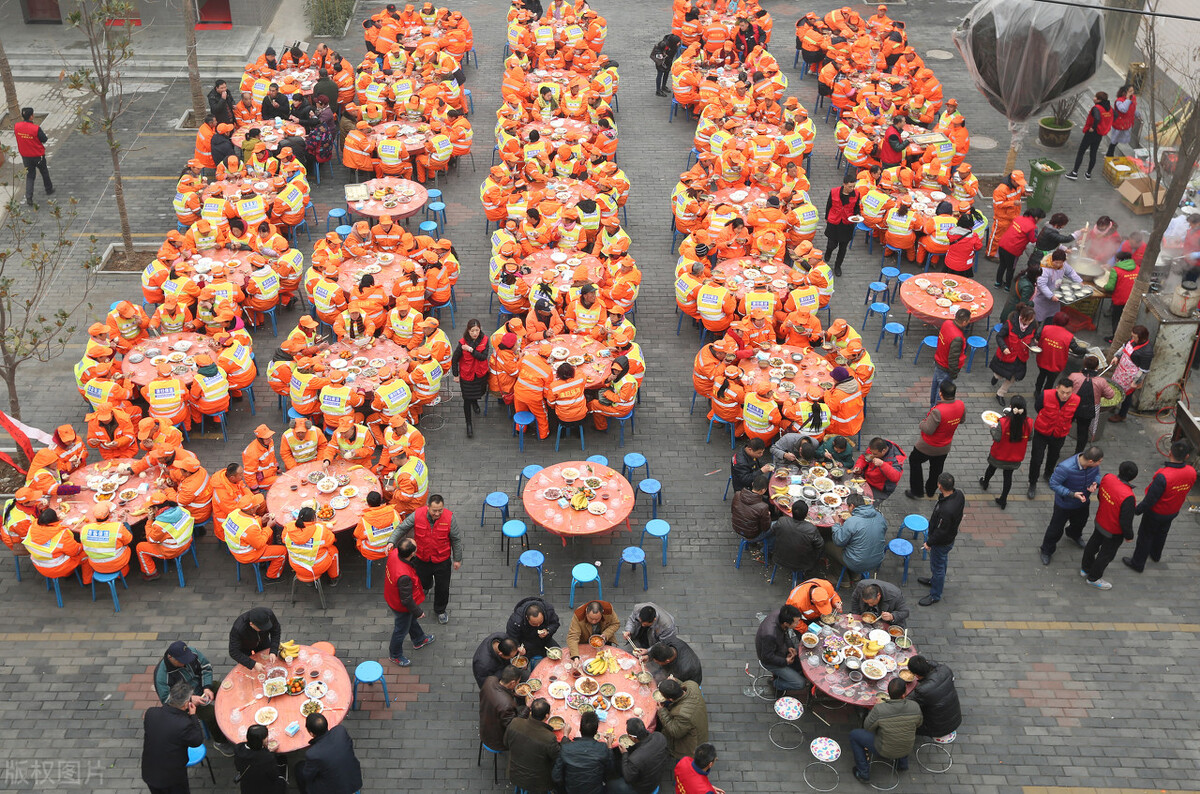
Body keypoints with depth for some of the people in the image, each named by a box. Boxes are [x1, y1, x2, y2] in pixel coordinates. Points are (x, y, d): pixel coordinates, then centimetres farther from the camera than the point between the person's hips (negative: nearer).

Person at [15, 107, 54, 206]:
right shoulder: (36, 128, -26)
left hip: (25, 156, 3)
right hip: (38, 155, -3)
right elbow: (44, 139, -14)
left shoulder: (16, 126, -12)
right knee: (44, 172, 22)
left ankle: (28, 197, 2)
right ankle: (49, 190, 42)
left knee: (29, 176, 13)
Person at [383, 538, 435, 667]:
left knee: (412, 620, 34)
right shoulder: (404, 576, -46)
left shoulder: (394, 553, -26)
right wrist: (418, 612, -15)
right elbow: (406, 600, -31)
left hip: (392, 597, 8)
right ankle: (395, 656, 49)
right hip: (401, 607, -8)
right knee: (401, 630, 22)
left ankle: (419, 640, 62)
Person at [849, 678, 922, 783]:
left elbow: (868, 727, -13)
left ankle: (863, 772, 19)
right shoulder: (915, 707, -23)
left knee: (854, 734, 15)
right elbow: (918, 724, -1)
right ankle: (902, 762, 38)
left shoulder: (878, 710, -32)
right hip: (907, 749, 4)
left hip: (884, 752, -4)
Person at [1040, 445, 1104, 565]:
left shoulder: (1094, 465, -24)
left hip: (1083, 502, 6)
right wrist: (1072, 494, -39)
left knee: (1079, 523, 34)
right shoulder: (1066, 468, -42)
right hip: (1064, 504, -6)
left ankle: (1074, 535, 69)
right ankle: (1047, 551, 39)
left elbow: (1097, 474, -2)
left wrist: (1095, 483, -25)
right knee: (1056, 529, 13)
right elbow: (1053, 484, -31)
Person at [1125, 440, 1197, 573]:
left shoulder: (1163, 476, -39)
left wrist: (1137, 511, -14)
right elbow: (1186, 492, -2)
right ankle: (1155, 555, 54)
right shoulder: (1192, 473, -21)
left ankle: (1138, 563, 31)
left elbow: (1150, 500, -29)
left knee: (1145, 536, 16)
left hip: (1155, 513, -6)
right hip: (1173, 512, 6)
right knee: (1161, 533, 31)